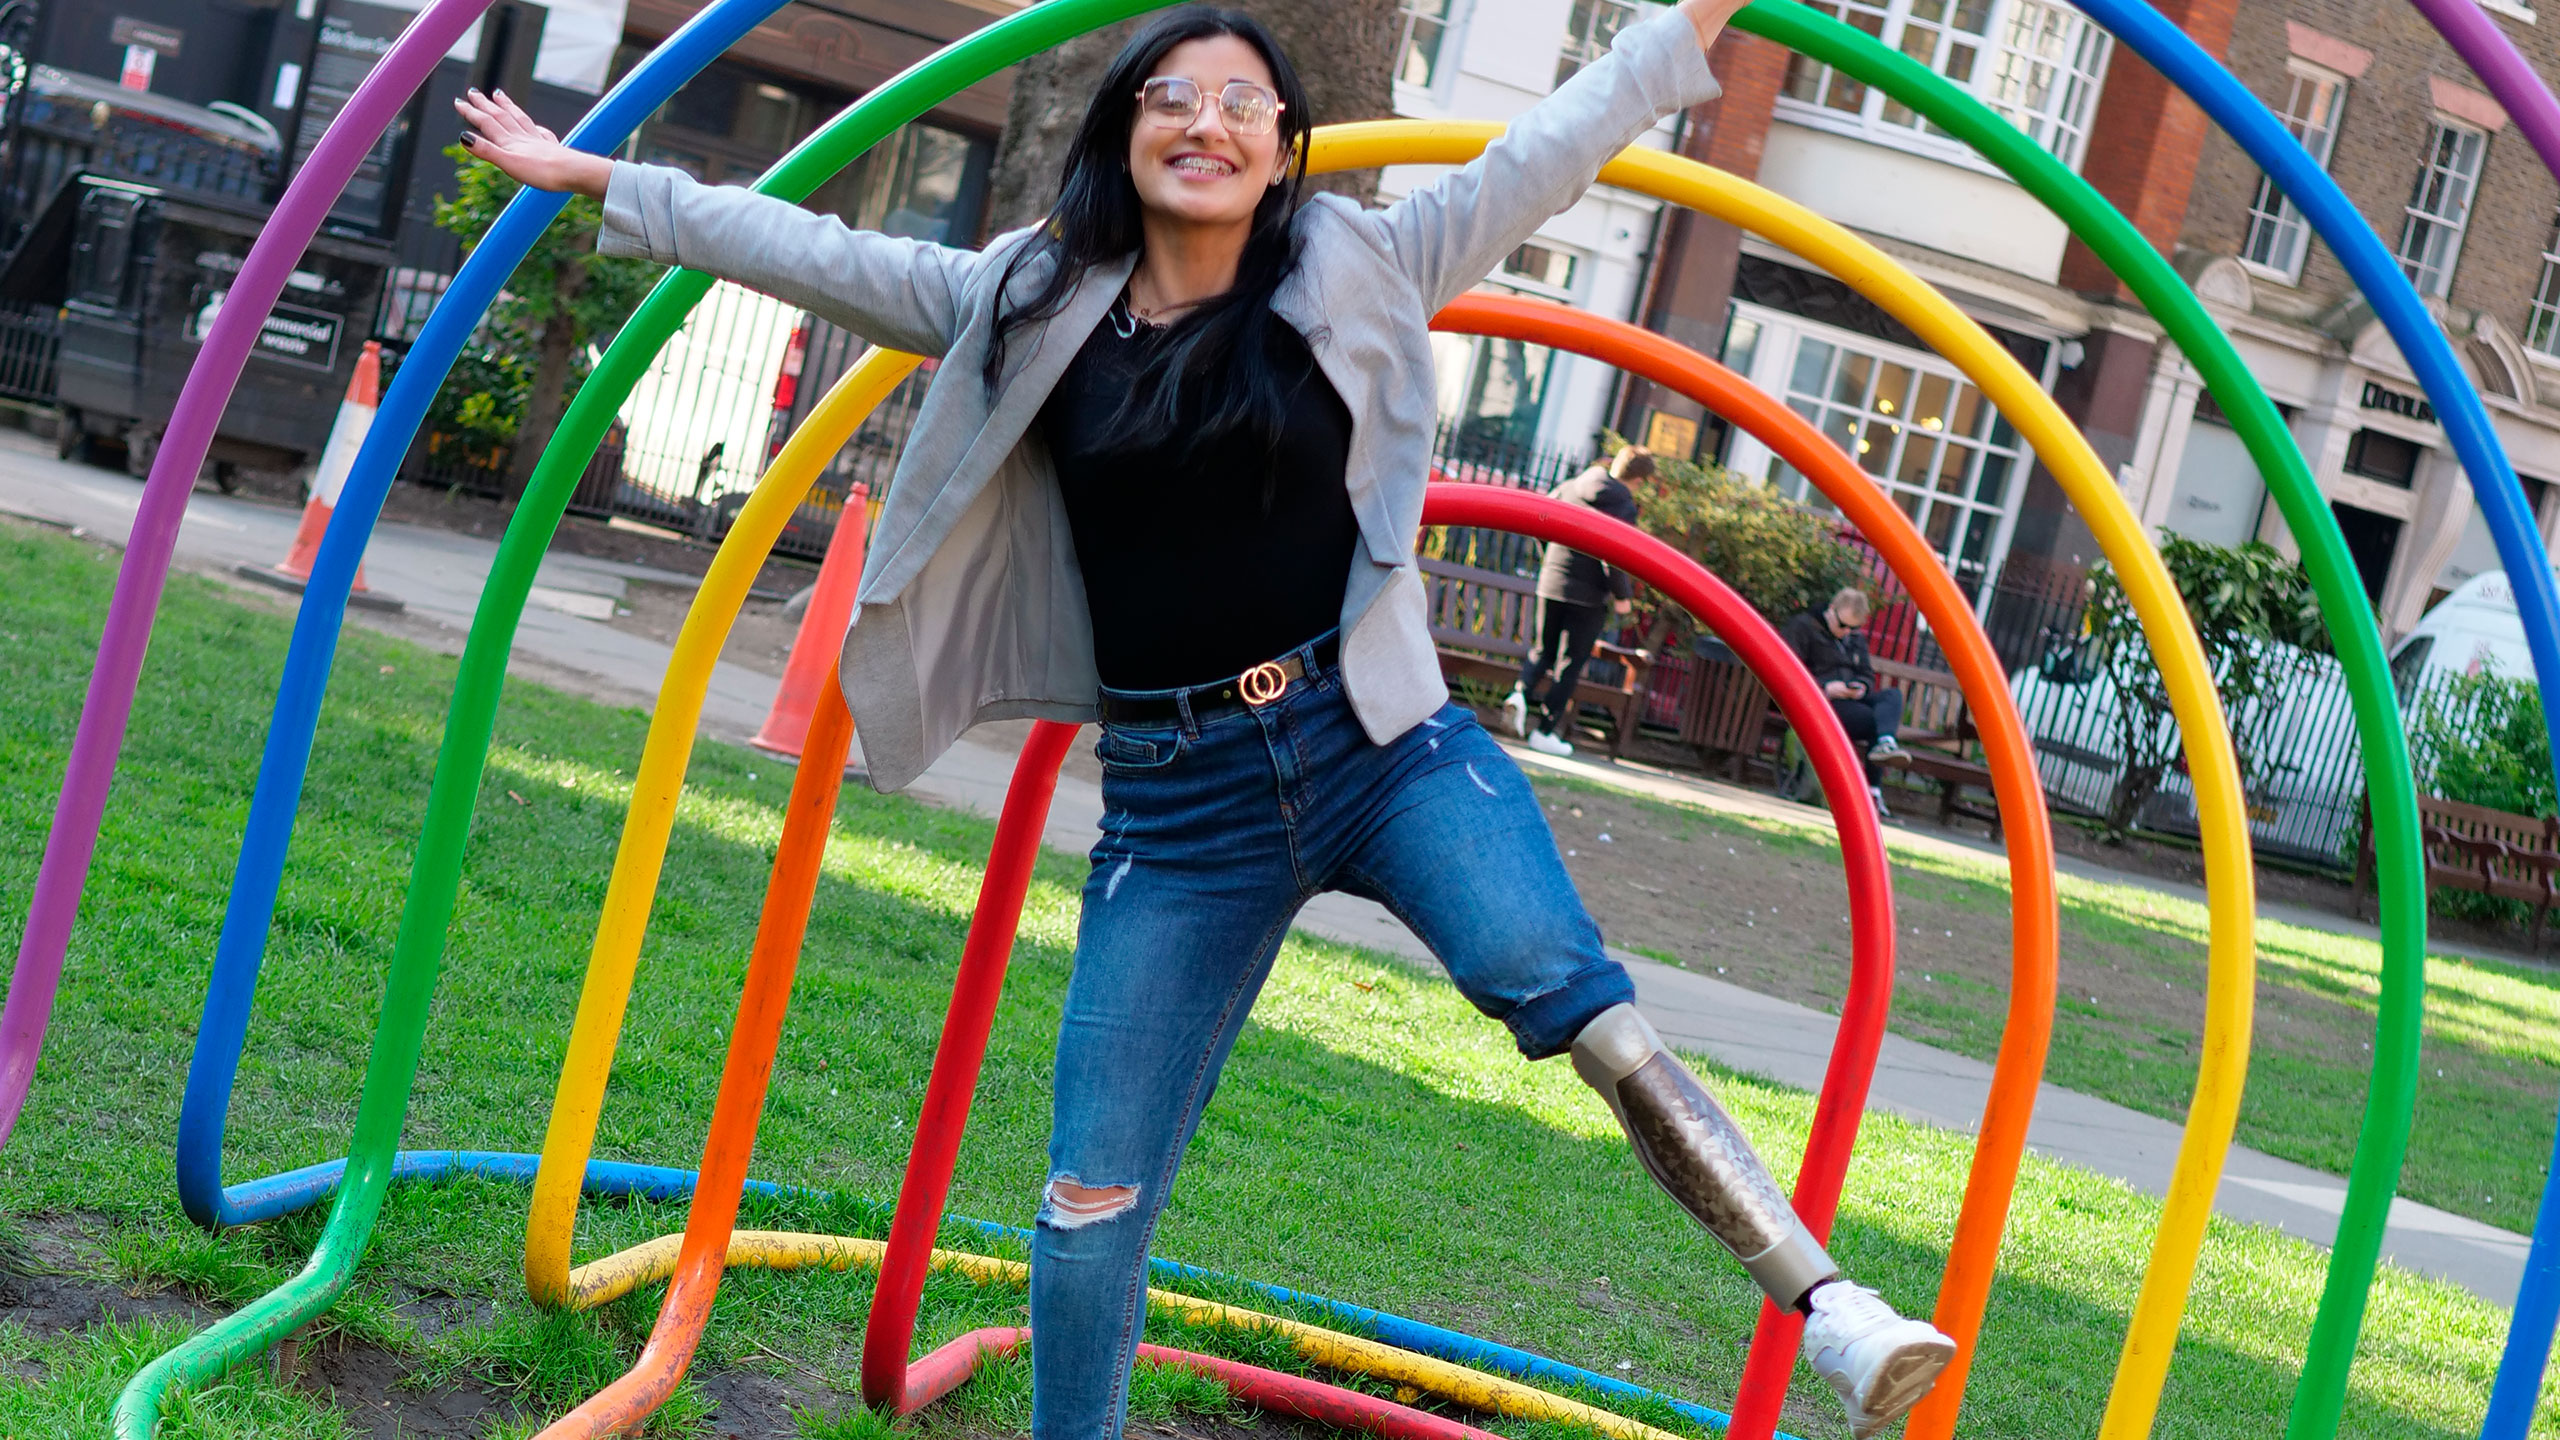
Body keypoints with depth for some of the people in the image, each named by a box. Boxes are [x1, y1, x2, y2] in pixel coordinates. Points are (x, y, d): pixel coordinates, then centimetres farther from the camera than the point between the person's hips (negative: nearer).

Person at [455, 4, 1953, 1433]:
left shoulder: (1357, 274, 4)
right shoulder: (1032, 305, 8)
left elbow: (1545, 153, 10)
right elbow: (820, 252, 12)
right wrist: (604, 178, 13)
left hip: (1377, 740, -2)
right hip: (1176, 804, 2)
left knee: (1563, 989, -27)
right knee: (1094, 1202, 2)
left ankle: (1827, 1306, -23)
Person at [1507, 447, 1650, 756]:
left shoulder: (1568, 488, 5)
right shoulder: (1623, 504, -12)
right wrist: (1623, 595, -9)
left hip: (1551, 583, 4)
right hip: (1589, 594, -4)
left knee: (1543, 650, 19)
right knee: (1570, 664, 4)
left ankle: (1521, 692, -9)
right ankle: (1546, 732, 4)